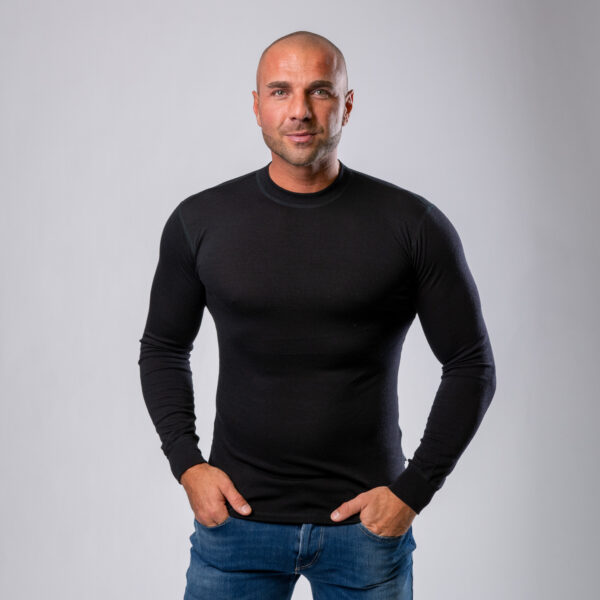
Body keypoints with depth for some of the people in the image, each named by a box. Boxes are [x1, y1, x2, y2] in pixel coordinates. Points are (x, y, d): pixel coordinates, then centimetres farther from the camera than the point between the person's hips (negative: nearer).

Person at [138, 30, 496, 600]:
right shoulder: (200, 221, -1)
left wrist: (412, 490, -7)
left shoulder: (413, 226, -6)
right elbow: (163, 349, 10)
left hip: (367, 525, -1)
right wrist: (186, 464, -1)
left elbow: (471, 365, -1)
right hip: (235, 514, 1)